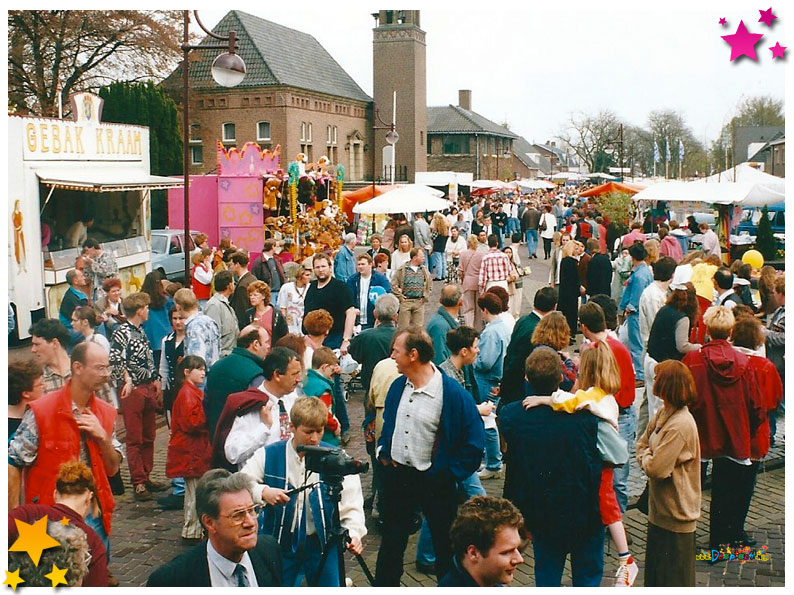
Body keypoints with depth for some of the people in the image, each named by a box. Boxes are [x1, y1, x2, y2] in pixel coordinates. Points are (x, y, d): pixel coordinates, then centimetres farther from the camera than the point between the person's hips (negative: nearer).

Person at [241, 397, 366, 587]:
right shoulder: (268, 455, -5)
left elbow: (352, 502, -10)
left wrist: (353, 532, -26)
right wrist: (263, 492, -21)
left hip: (323, 542, -1)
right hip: (281, 542, 1)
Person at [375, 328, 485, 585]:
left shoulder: (453, 394, -19)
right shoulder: (398, 386, 0)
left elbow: (474, 442, -14)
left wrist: (449, 473, -13)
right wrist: (383, 452, 7)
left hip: (434, 481, -5)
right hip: (396, 475, 5)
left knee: (445, 545, 12)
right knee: (392, 541, 17)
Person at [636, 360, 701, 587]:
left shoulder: (680, 425, -26)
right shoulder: (662, 414, 3)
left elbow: (655, 468, -29)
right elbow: (641, 445, 11)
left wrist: (645, 457, -8)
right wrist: (649, 457, -10)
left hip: (676, 515, -9)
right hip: (660, 509, 9)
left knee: (674, 579, 6)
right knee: (654, 575, 22)